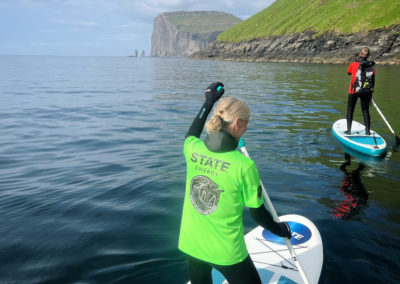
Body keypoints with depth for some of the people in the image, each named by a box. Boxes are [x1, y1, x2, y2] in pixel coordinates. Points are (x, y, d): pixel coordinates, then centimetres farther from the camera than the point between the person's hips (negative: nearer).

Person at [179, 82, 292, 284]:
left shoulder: (192, 149, -12)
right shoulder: (244, 166, -24)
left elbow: (191, 135, 15)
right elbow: (258, 214, -11)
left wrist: (208, 102, 22)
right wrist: (280, 230, 9)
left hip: (190, 246, 5)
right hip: (226, 253, -4)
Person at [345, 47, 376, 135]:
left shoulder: (353, 65, -11)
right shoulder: (372, 66, -3)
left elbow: (349, 73, 11)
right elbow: (373, 81, 4)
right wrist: (371, 92, 14)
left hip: (354, 91, -2)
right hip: (367, 92, 2)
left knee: (350, 110, 12)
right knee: (365, 111, 12)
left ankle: (349, 130, 13)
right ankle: (367, 131, 14)